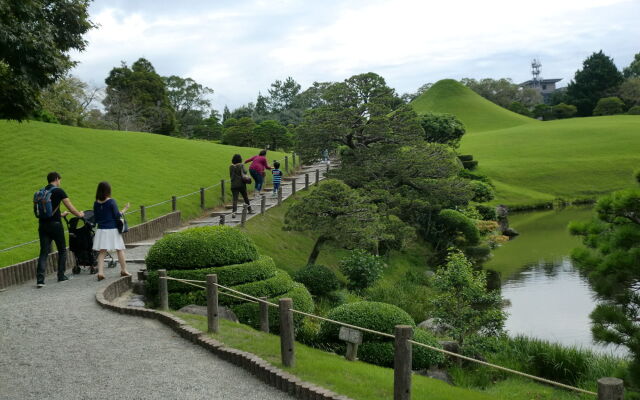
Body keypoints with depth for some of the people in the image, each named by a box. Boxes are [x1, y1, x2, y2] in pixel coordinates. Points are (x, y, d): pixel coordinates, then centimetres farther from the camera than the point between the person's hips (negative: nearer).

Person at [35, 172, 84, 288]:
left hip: (42, 224, 5)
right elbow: (70, 206, -1)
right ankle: (61, 276, 17)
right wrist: (79, 214, 17)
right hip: (55, 224, -4)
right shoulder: (59, 191, -4)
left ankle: (40, 279, -8)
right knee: (62, 250, 13)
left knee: (44, 252, 2)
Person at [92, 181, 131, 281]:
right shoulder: (111, 202, -10)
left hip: (101, 230, 3)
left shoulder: (96, 203, 2)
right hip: (112, 230, -3)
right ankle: (123, 270, 16)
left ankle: (100, 272, -7)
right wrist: (124, 210, 4)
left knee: (102, 252, 4)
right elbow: (117, 216, -10)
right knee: (120, 250, 10)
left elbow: (96, 218, 8)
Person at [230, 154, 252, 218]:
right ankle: (249, 209, 35)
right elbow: (244, 172, -12)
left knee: (235, 199, -3)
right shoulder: (241, 165, -7)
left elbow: (231, 175, 10)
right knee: (245, 197, 18)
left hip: (234, 185, 2)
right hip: (241, 184, -2)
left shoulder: (231, 167, 4)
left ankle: (234, 211, -21)